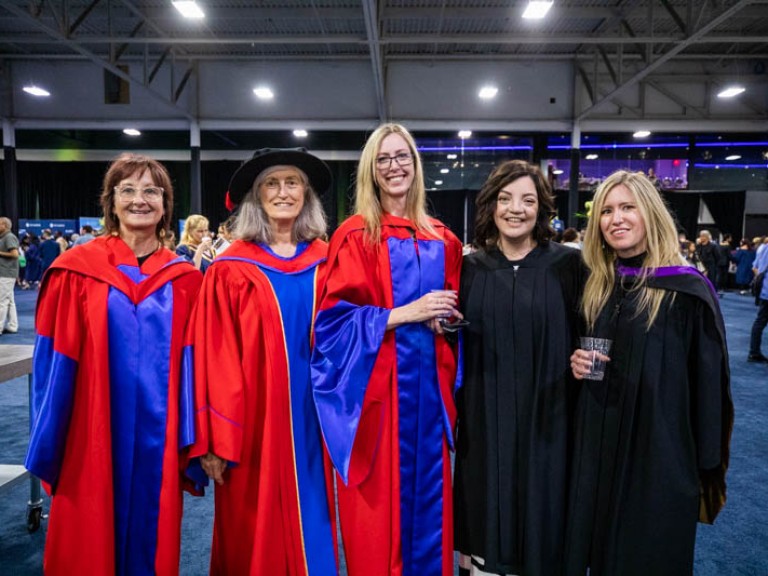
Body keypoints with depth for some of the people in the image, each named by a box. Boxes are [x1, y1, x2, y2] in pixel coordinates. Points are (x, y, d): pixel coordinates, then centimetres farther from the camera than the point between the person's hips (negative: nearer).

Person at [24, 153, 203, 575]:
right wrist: (47, 448, -2)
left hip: (158, 442, 2)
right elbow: (54, 367, -3)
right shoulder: (75, 271, -5)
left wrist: (191, 444, -1)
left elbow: (192, 367, 1)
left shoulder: (183, 280, 1)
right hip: (92, 443, -1)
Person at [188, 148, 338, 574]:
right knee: (255, 539, 10)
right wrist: (215, 439, -11)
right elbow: (216, 359, -9)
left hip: (311, 419, 3)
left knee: (311, 526, 15)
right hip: (254, 422, -3)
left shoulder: (325, 262, 4)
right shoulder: (231, 270, -7)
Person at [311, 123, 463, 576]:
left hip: (429, 386, 4)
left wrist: (447, 318, -4)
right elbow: (334, 317, -10)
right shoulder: (355, 237, -4)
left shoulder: (443, 240, 11)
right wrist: (402, 313, -17)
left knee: (429, 501, 13)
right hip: (378, 389, -4)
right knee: (380, 507, 5)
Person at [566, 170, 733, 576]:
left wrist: (707, 467, -8)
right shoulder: (595, 287, 5)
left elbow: (708, 385, -9)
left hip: (660, 454, -4)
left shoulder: (687, 290, -12)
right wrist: (577, 363, -7)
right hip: (597, 450, 5)